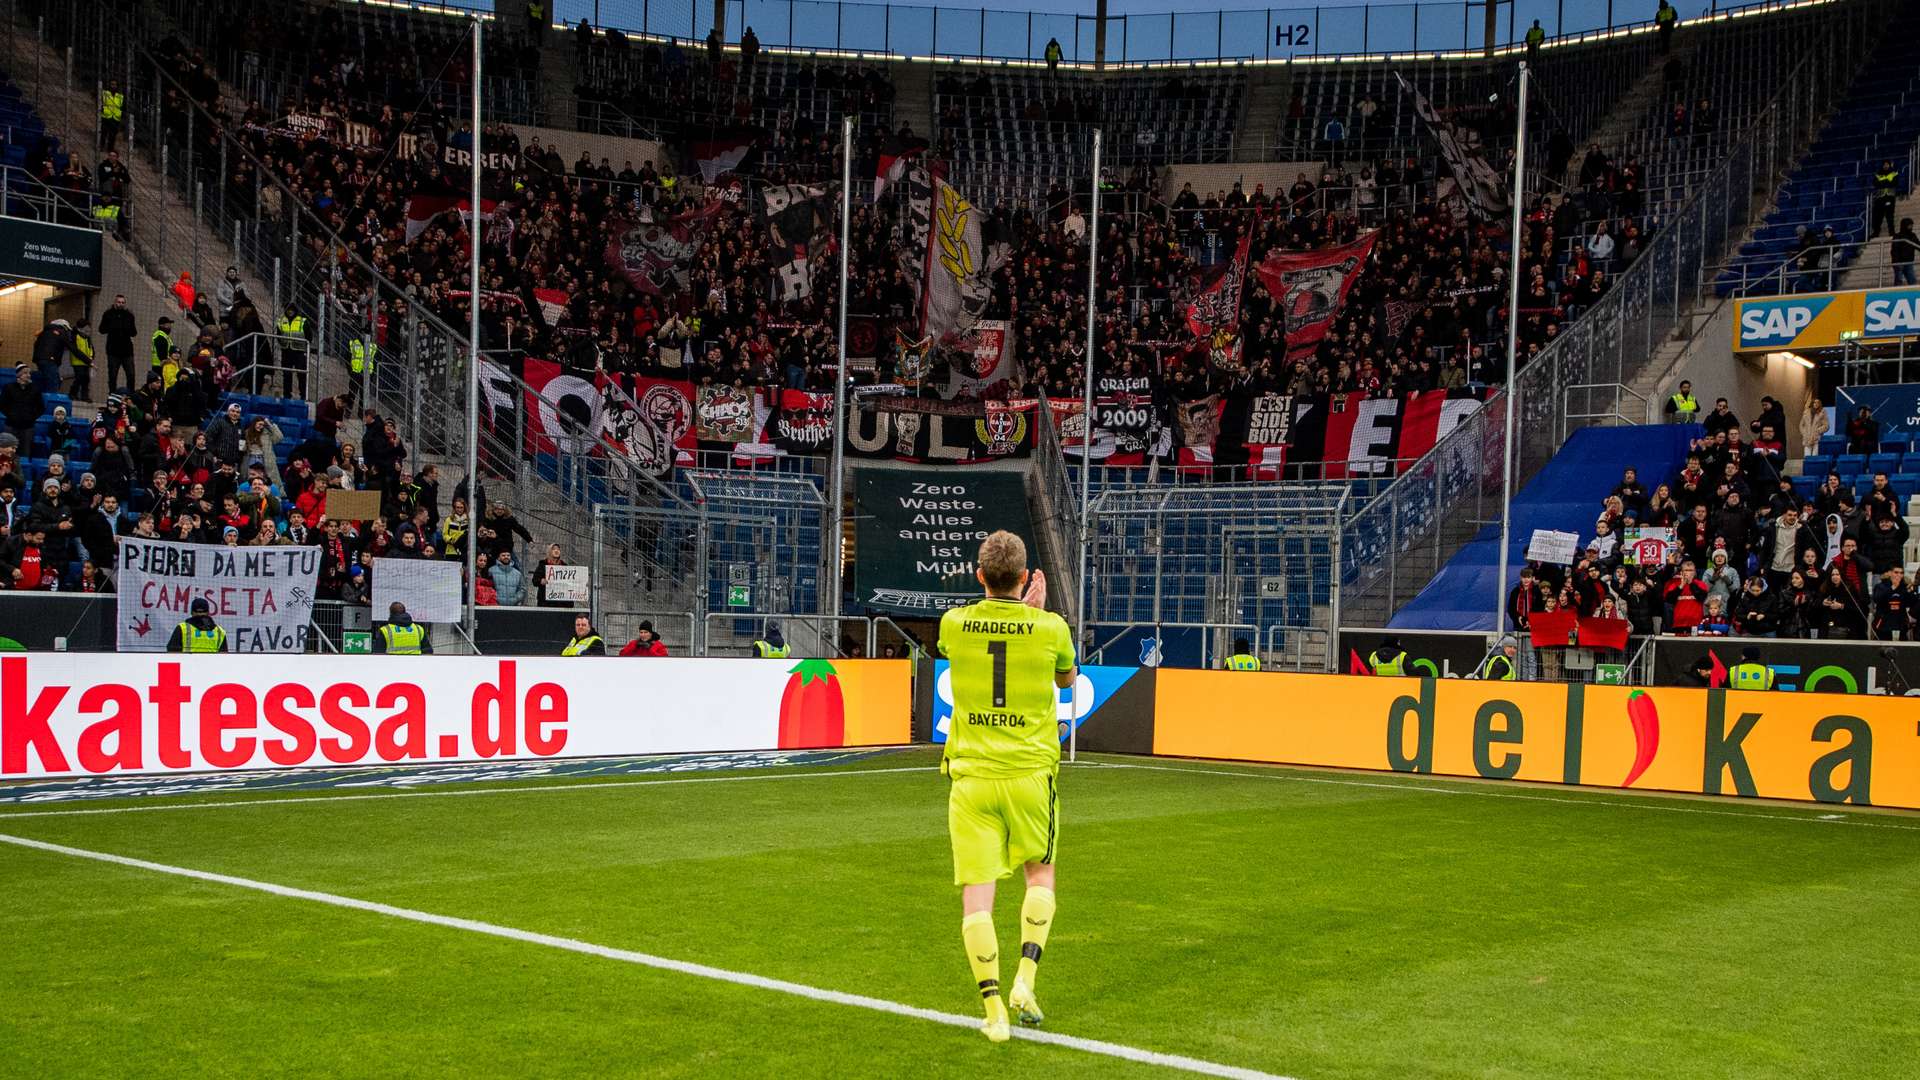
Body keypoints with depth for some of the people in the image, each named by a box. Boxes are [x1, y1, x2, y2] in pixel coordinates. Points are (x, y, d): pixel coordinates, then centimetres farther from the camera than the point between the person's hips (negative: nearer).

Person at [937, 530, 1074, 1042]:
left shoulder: (954, 624, -2)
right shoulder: (1050, 628, -6)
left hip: (971, 774, 0)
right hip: (1030, 771, 0)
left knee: (977, 891, 2)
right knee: (1041, 872, 21)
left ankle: (994, 1009, 1)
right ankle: (1025, 980, 9)